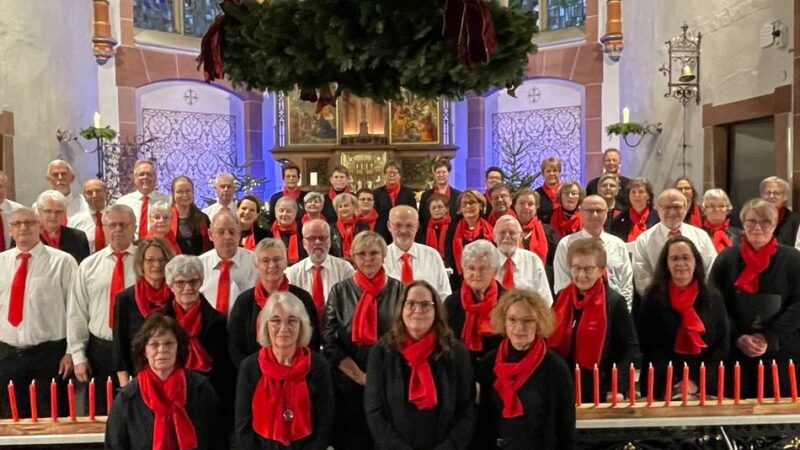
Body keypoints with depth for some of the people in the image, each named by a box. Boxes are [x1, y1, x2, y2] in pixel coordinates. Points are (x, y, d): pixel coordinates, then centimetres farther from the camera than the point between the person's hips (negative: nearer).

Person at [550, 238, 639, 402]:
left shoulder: (615, 302, -8)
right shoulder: (561, 298, 4)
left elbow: (631, 348, -8)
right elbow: (551, 343, 11)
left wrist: (618, 387, -17)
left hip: (600, 395, -4)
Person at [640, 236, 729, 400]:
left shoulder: (713, 297, 5)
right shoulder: (653, 297, -2)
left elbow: (722, 345, 2)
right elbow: (649, 346, -6)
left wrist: (697, 382, -7)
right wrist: (672, 384, -14)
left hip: (705, 388, 2)